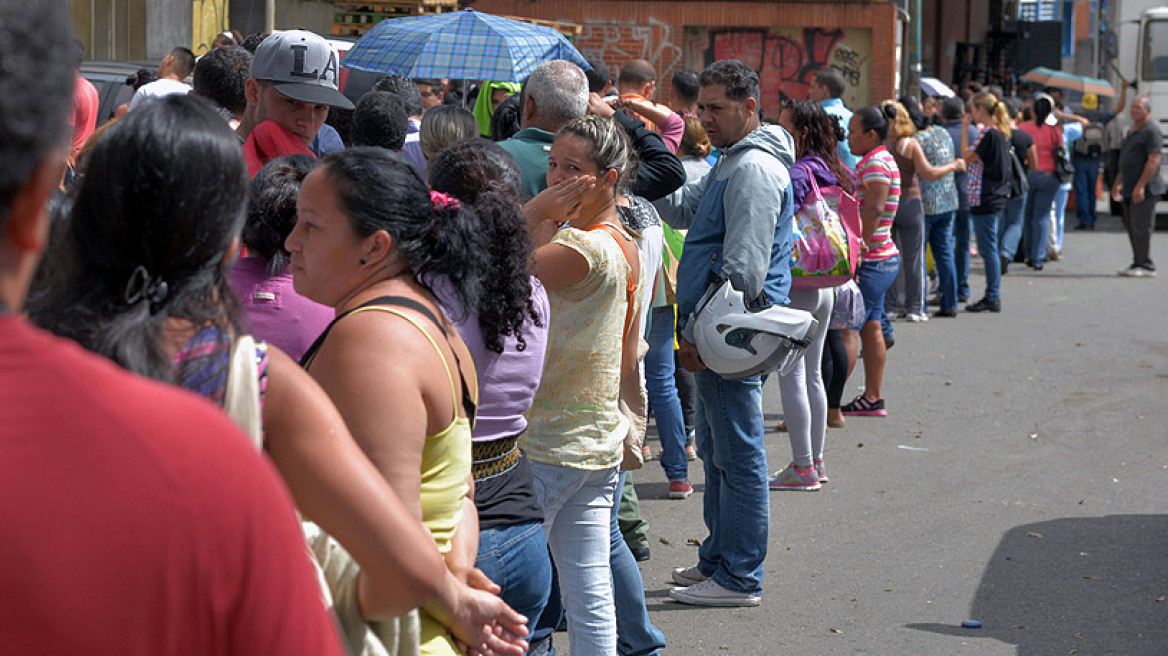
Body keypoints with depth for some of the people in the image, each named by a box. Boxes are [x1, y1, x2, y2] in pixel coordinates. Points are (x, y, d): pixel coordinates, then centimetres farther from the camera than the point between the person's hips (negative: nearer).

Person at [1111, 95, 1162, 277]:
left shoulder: (1151, 130, -11)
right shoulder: (1132, 130, 19)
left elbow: (1153, 161, -19)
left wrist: (1140, 186, -23)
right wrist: (1117, 183, 23)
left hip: (1144, 189, -10)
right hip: (1130, 190, 10)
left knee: (1141, 227, -10)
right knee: (1131, 228, 11)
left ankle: (1146, 266, -6)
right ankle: (1138, 264, 17)